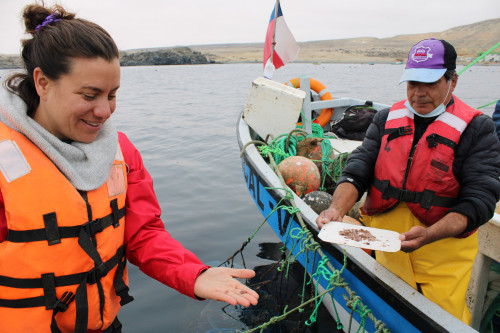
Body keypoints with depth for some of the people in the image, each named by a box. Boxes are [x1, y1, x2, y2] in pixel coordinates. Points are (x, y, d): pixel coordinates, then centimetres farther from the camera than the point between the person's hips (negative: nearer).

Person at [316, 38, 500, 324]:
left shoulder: (477, 129, -7)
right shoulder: (387, 120, 5)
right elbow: (358, 169, -4)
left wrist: (429, 235, -30)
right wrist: (338, 208, -24)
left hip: (443, 250, -3)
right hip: (385, 245, 3)